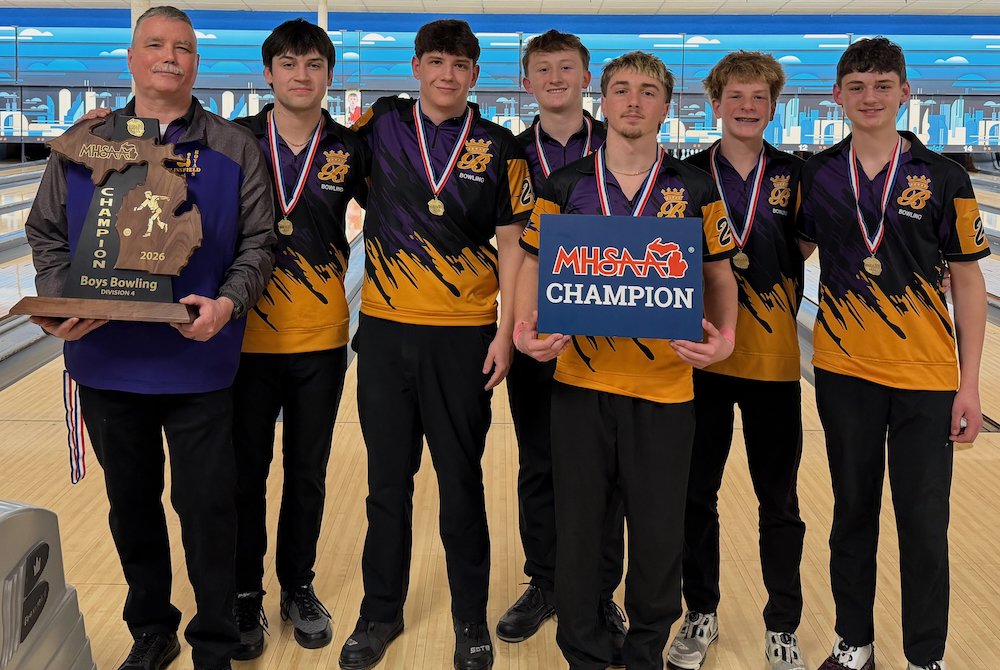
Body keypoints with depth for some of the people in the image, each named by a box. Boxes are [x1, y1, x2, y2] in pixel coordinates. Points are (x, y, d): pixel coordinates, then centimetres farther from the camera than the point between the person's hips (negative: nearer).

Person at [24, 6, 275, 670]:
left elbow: (259, 243, -1)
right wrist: (60, 304, -8)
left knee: (208, 508, 3)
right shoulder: (83, 146, 6)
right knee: (131, 504, 16)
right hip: (107, 361, 3)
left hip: (198, 363, -2)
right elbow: (47, 233, 9)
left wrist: (227, 303, -18)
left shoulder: (235, 150, 1)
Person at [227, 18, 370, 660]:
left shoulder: (350, 150, -1)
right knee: (246, 473, 9)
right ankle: (245, 593, 26)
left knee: (307, 473, 13)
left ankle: (299, 586, 31)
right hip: (247, 336, 0)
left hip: (321, 340, 1)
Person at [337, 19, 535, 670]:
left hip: (464, 335, -1)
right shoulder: (380, 125, 3)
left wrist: (507, 331, -5)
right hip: (385, 328, 2)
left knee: (462, 483, 7)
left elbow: (512, 244, 0)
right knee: (388, 482, 11)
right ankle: (381, 612, 27)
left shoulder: (500, 149, 1)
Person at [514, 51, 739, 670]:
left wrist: (724, 334, -10)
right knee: (579, 526, 9)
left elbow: (720, 274, 8)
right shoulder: (566, 186, 4)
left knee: (659, 531, 8)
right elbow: (535, 264, 8)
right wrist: (525, 328, -10)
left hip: (665, 385, 0)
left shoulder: (695, 189, 3)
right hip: (581, 379, 1)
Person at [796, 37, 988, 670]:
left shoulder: (943, 178, -4)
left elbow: (968, 282, -1)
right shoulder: (818, 173, 2)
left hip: (925, 377, -2)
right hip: (843, 369, 2)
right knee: (853, 512, 14)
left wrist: (969, 385, -5)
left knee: (924, 524, 3)